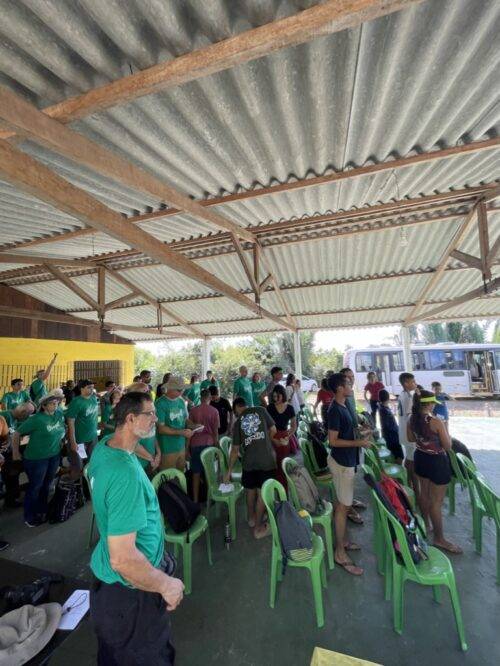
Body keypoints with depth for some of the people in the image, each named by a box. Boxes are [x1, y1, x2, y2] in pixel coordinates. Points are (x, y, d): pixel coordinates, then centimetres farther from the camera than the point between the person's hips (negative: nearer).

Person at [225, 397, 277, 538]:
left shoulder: (238, 422, 8)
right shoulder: (261, 410, 5)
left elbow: (235, 450, 10)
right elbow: (273, 430, 4)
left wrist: (229, 471, 19)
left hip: (249, 460, 2)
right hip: (266, 458, -2)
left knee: (250, 490, 24)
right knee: (262, 493, 11)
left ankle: (251, 518, 44)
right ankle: (259, 528, 23)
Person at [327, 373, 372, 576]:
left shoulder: (342, 406, 7)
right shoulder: (335, 410, -24)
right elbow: (333, 441, -23)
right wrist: (358, 443, -20)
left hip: (346, 460, 9)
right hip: (341, 462, -9)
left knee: (343, 503, 20)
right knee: (343, 506, 0)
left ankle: (342, 540, 35)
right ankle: (340, 553, 13)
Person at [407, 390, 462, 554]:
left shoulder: (412, 419, -6)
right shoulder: (436, 422, -25)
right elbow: (448, 446, -14)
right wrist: (445, 430, 0)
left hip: (420, 458, 7)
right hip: (437, 462, -7)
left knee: (424, 493, 24)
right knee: (436, 501, 7)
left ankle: (425, 524, 43)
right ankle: (439, 538, 22)